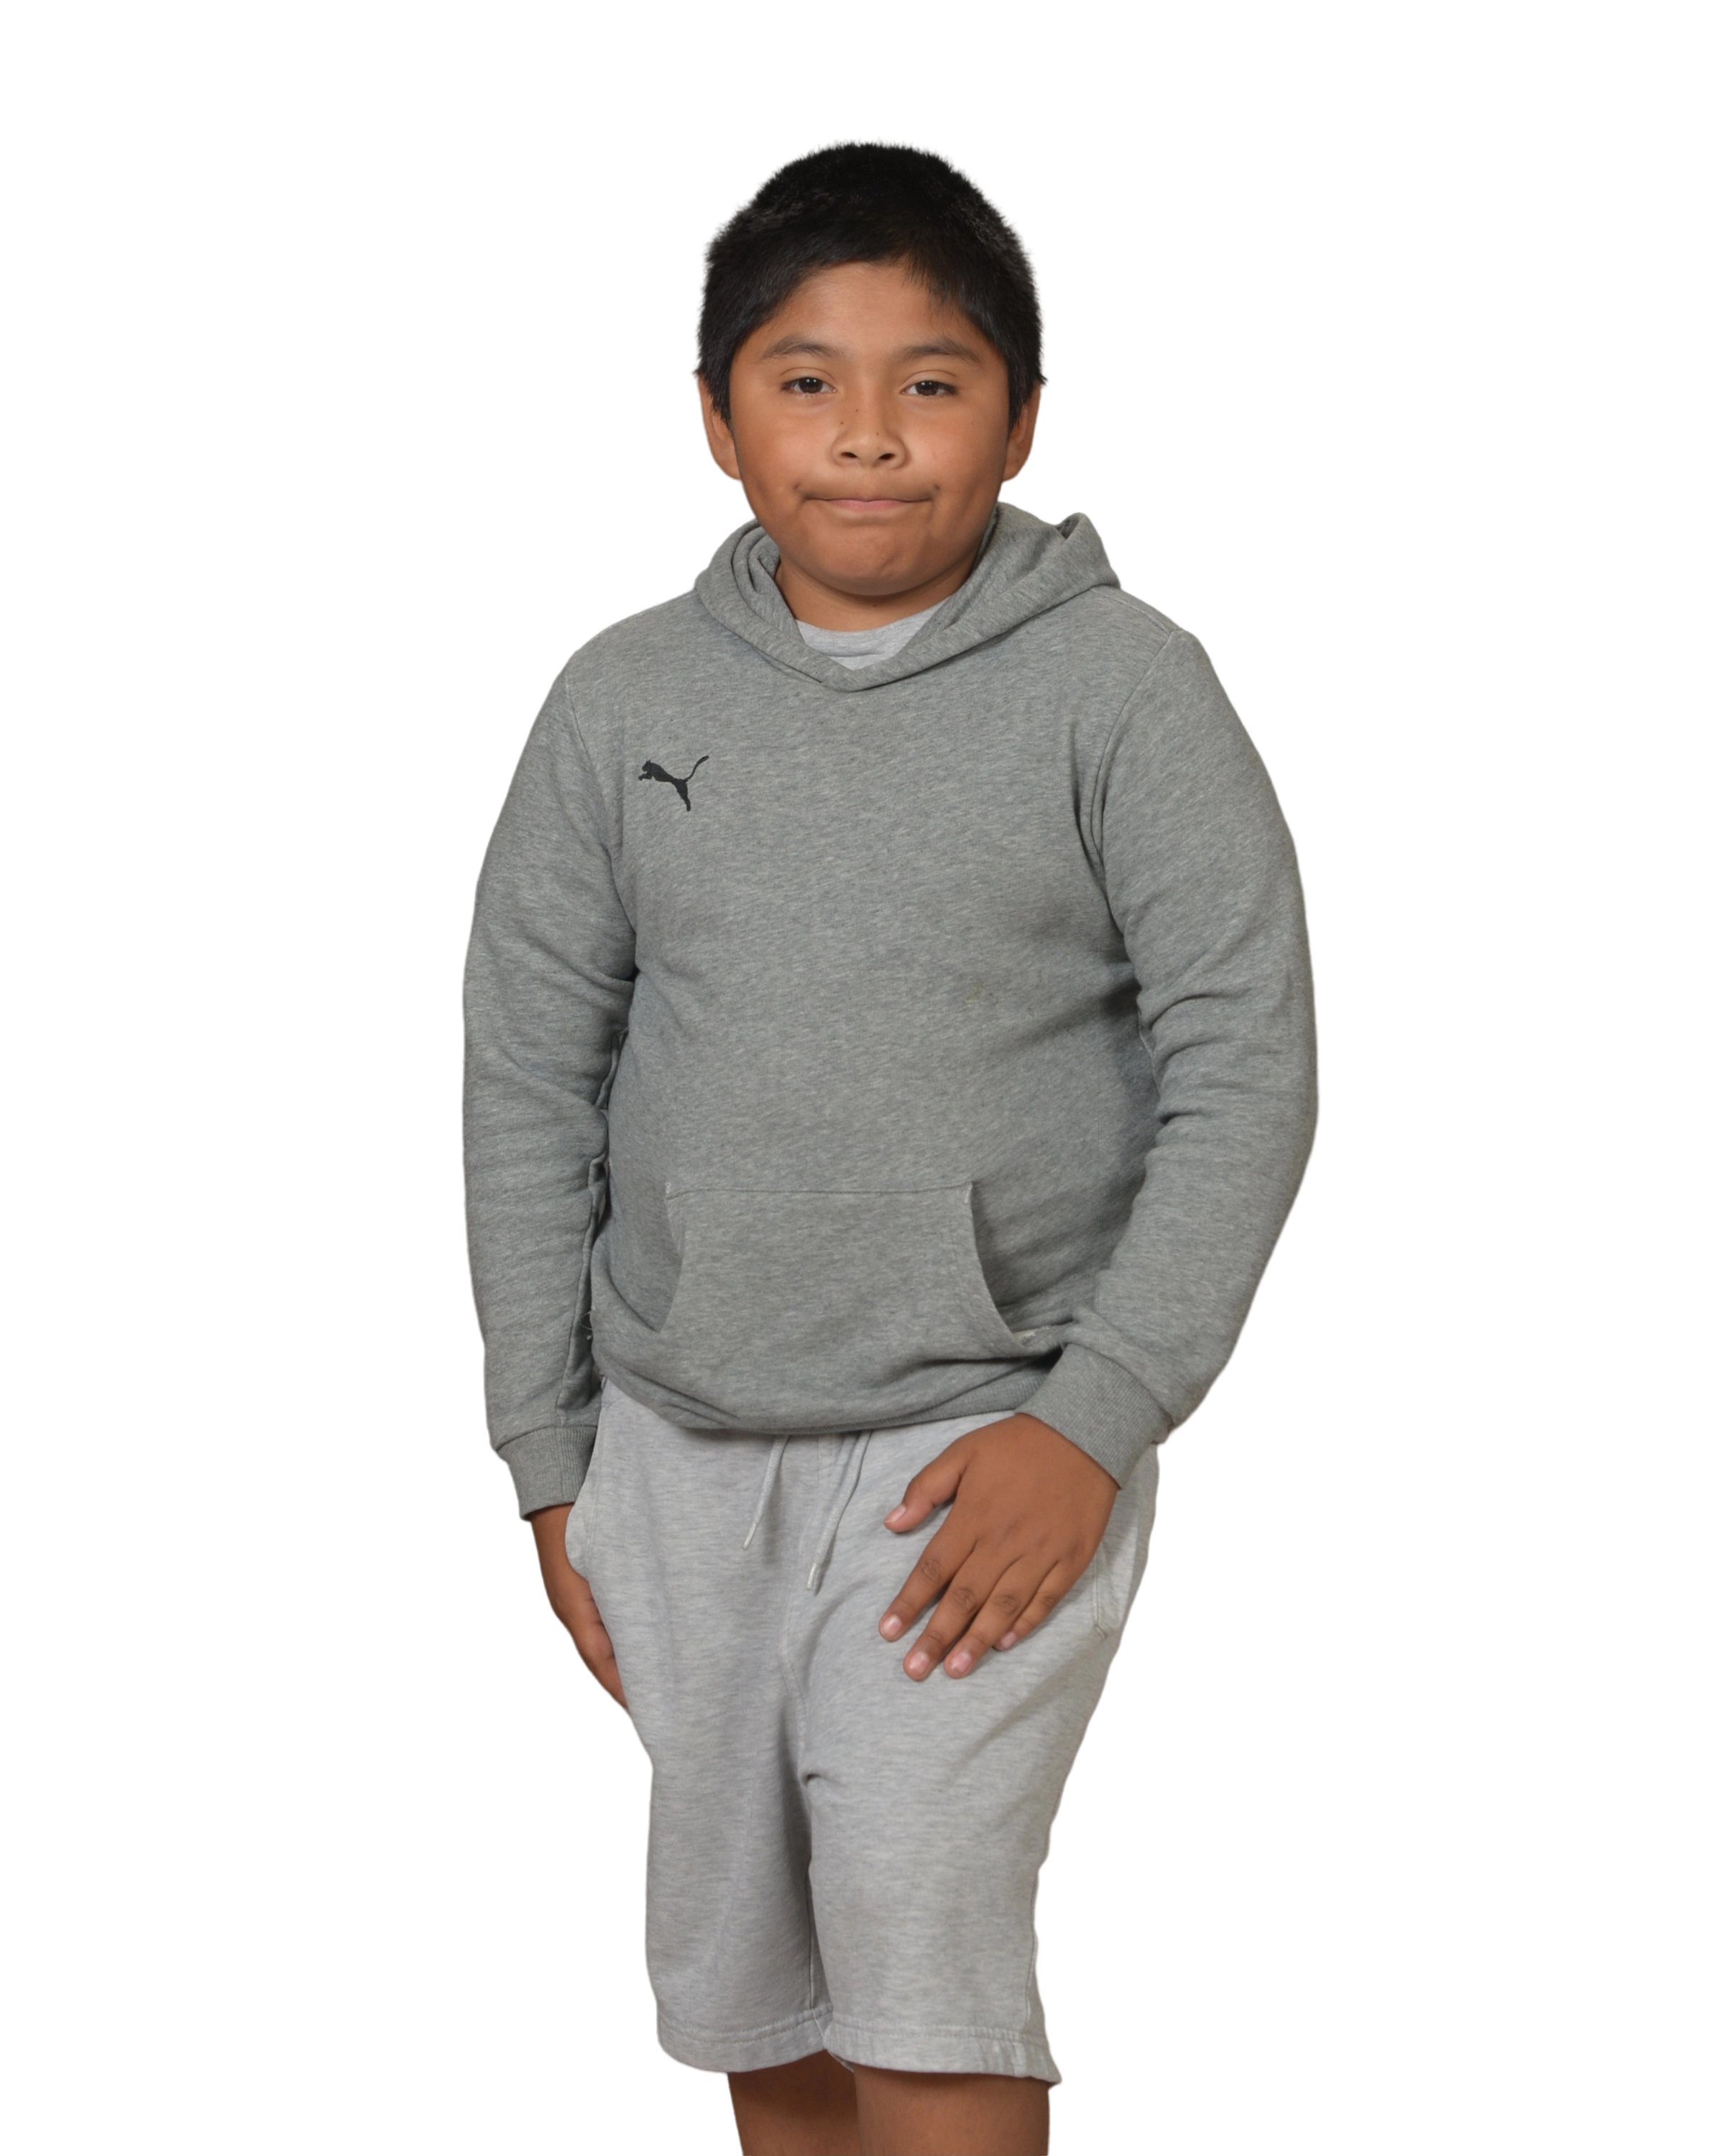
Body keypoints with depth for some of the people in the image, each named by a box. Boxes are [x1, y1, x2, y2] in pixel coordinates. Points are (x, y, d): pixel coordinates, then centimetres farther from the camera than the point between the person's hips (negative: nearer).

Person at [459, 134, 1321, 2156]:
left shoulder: (1123, 682, -6)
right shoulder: (621, 696, 2)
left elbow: (1246, 1064, -7)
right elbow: (526, 1083, 7)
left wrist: (1097, 1418, -13)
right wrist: (546, 1457, 6)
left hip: (993, 1441, -4)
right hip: (682, 1450, 4)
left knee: (918, 1924, -15)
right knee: (737, 1970, 13)